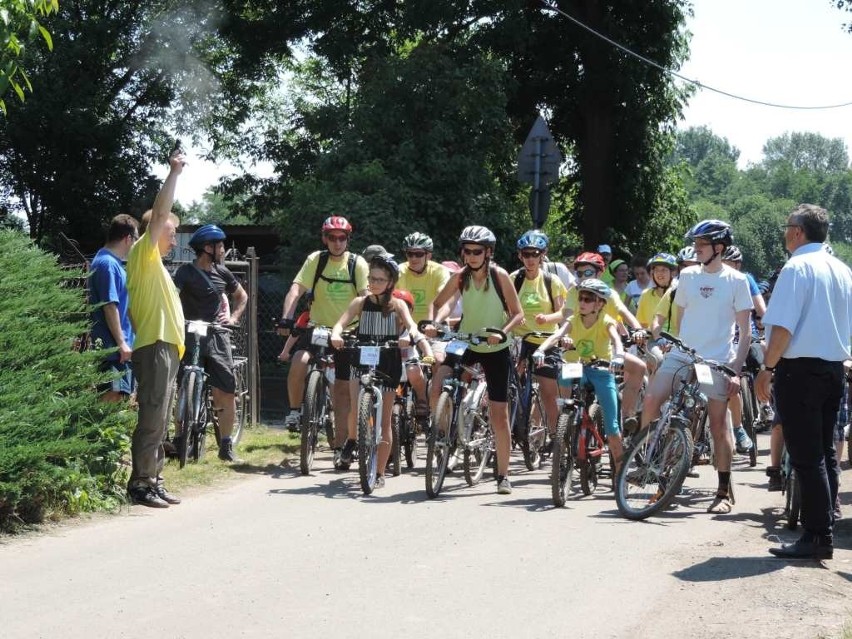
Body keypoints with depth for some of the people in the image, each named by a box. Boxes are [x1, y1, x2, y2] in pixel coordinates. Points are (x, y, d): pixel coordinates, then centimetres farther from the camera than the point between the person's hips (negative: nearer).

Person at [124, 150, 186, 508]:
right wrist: (174, 173, -17)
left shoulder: (155, 263, 24)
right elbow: (160, 213, -16)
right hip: (154, 346, -10)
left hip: (166, 347, 10)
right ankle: (140, 484, -9)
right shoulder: (143, 253, -4)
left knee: (160, 421, 11)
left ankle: (153, 482, 15)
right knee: (152, 420, -11)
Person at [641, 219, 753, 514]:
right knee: (650, 402, -15)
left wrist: (736, 370, -8)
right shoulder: (687, 275, 8)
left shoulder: (736, 281, -2)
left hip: (716, 362, -3)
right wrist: (672, 344, 12)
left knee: (718, 426, 1)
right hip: (681, 355, 3)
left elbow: (745, 332, -2)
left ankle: (724, 491, 12)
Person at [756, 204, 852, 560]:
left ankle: (816, 538, -6)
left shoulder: (797, 268, -13)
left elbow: (782, 327, -19)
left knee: (806, 457, -6)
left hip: (800, 368, -8)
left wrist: (767, 367, -13)